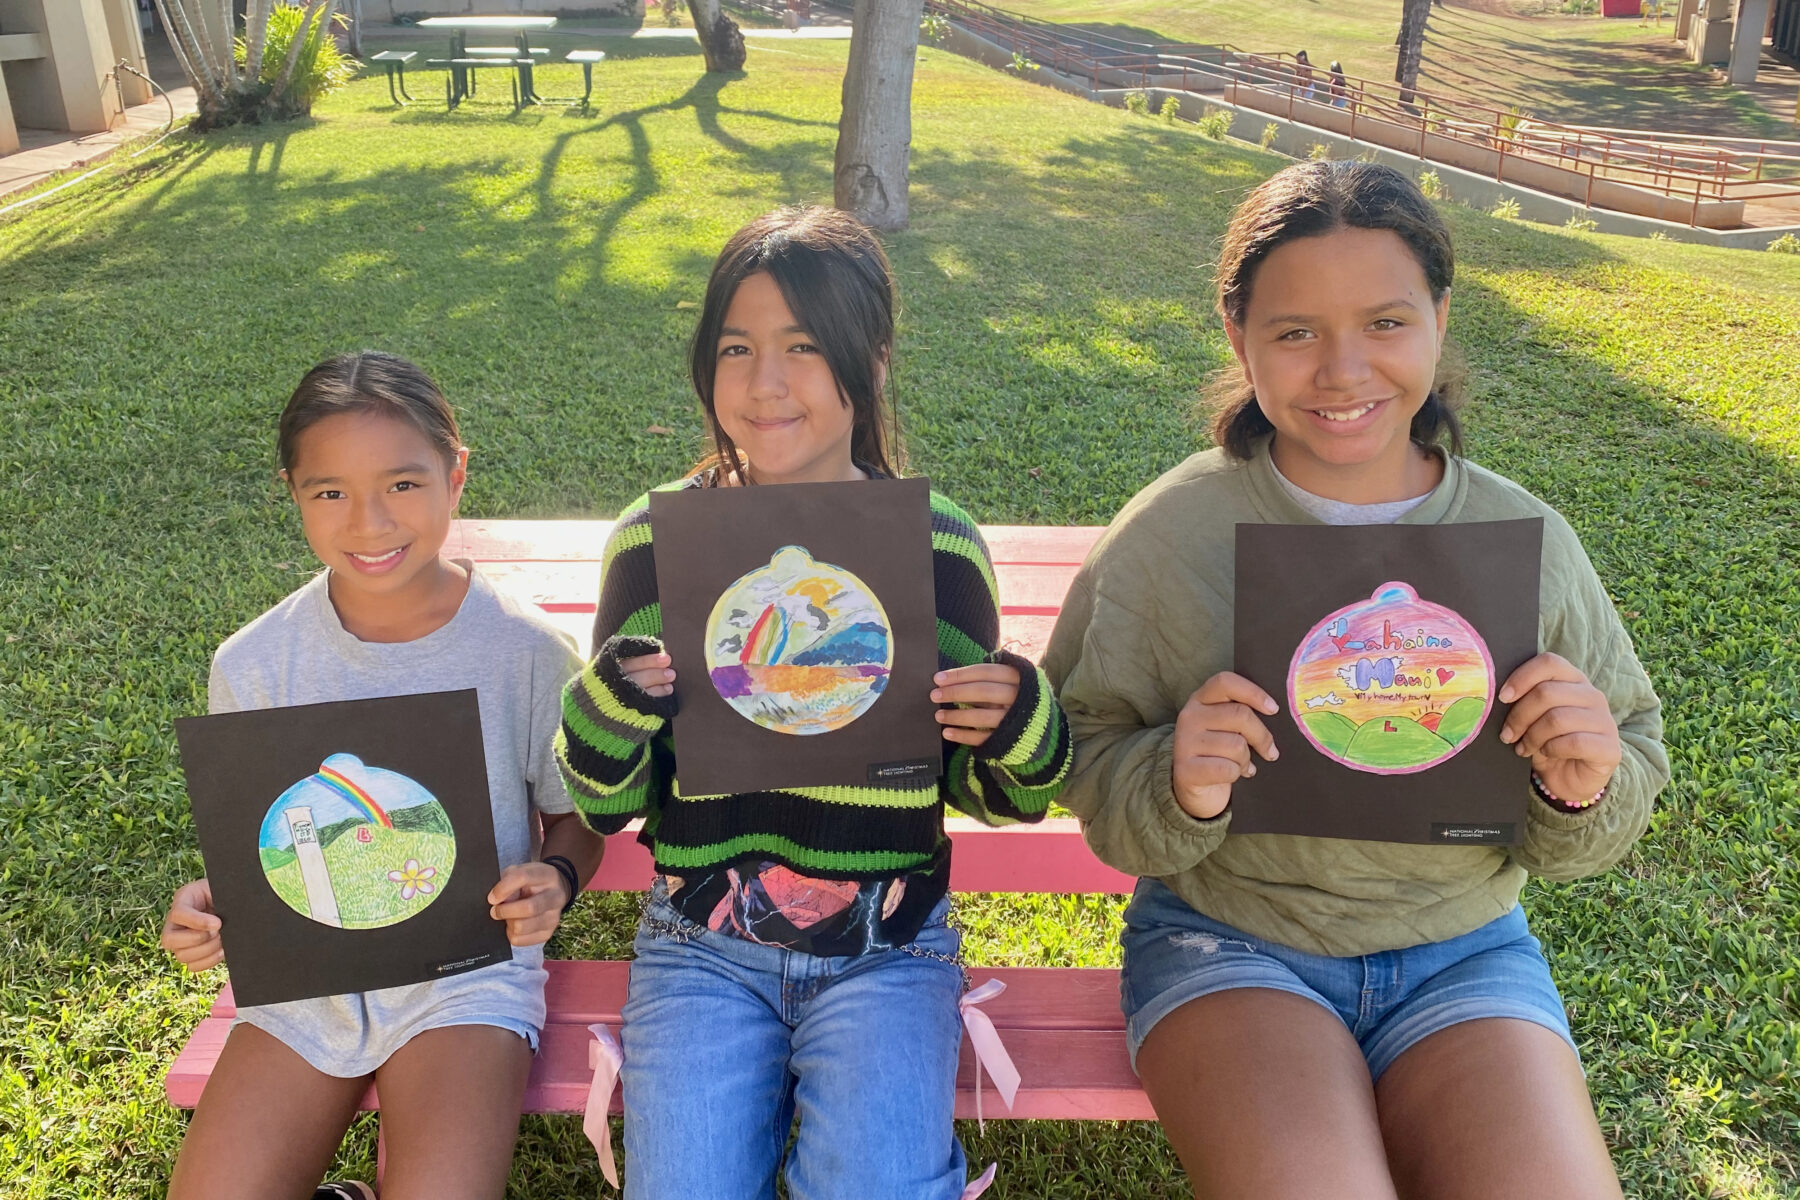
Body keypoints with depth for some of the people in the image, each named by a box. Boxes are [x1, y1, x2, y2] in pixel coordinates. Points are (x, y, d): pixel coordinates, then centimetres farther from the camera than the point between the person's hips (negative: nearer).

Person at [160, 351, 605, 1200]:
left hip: (469, 969, -2)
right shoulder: (253, 665, -3)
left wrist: (555, 879, -19)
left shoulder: (528, 653, -10)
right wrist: (208, 906, -13)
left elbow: (577, 817, 3)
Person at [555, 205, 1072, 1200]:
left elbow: (984, 790, 9)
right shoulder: (653, 542, -2)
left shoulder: (941, 548, -2)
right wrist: (608, 707, -15)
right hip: (701, 944, 1)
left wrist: (1023, 731, -13)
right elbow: (606, 805, 6)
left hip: (887, 949, 0)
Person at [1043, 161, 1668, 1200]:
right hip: (1225, 940, -2)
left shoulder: (1529, 540, -1)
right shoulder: (1167, 533, -7)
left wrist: (1584, 794, -15)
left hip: (1466, 950, 3)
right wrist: (1176, 789, -26)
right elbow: (1086, 779, -5)